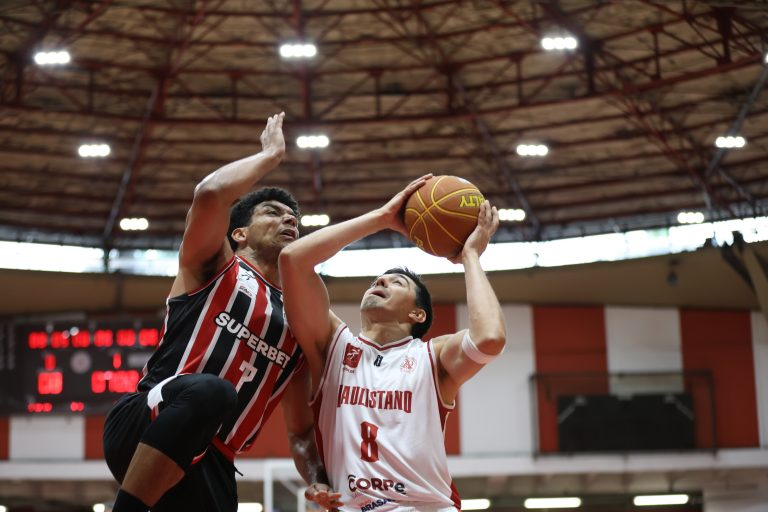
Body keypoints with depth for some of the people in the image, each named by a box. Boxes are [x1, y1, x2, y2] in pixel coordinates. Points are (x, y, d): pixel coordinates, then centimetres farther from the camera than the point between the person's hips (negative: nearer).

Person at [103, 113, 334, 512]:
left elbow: (301, 433, 23)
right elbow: (210, 193, -11)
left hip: (211, 467, 6)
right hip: (143, 426, -5)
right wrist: (271, 154, 6)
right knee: (208, 390, -37)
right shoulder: (215, 263, 11)